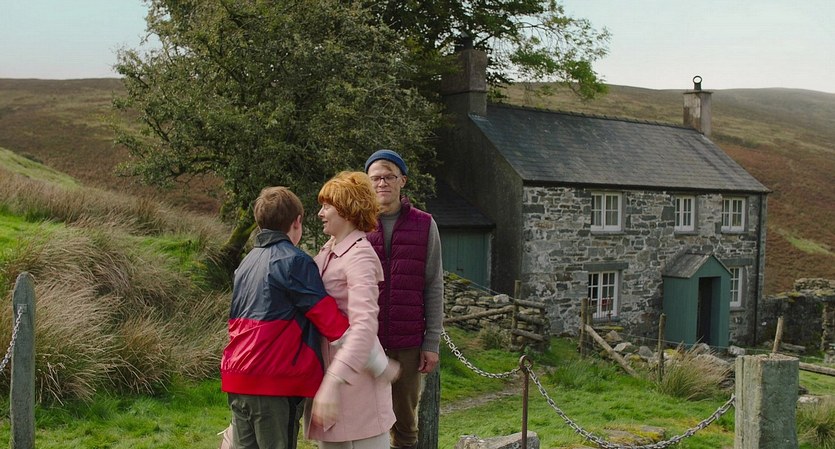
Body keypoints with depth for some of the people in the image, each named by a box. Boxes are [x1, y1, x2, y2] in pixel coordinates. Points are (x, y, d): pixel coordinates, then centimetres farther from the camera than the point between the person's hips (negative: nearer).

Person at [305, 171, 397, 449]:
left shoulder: (360, 255, -17)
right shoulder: (329, 249, 10)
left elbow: (364, 325, -28)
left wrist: (333, 382, -36)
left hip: (353, 373, -9)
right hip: (327, 368, 9)